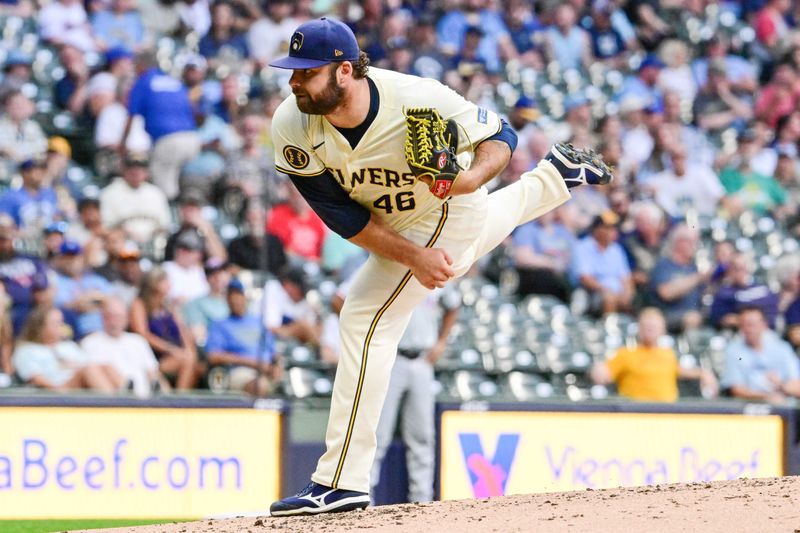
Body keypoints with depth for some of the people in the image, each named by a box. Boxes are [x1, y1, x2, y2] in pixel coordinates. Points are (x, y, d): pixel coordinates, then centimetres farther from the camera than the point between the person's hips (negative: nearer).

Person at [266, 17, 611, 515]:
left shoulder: (418, 101, -34)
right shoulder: (292, 128, -25)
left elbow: (501, 134, -17)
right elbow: (337, 212, -20)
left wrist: (474, 177, -39)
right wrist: (412, 256, -29)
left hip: (444, 215, -6)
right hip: (391, 227, 6)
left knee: (366, 319, -17)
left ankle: (342, 482, -17)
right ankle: (557, 174, 61)